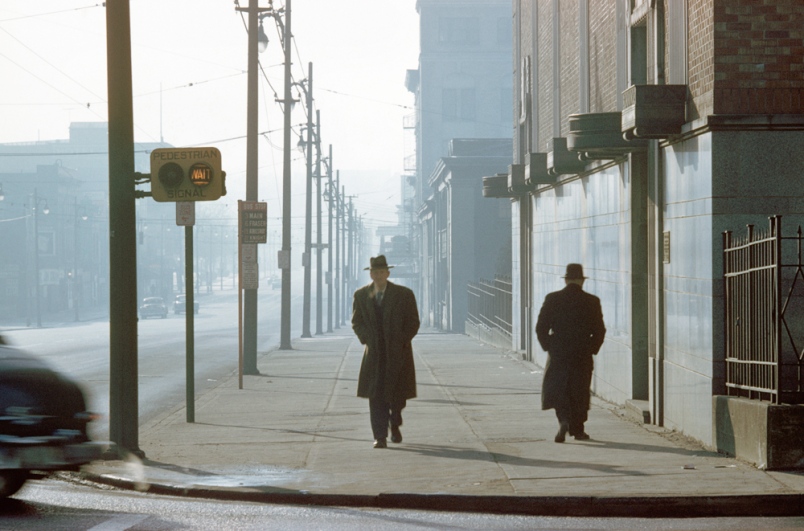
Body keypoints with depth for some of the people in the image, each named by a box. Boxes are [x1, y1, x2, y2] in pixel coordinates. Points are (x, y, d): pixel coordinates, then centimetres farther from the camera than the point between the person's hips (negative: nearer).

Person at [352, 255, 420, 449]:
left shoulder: (404, 294, -3)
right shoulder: (361, 295, 4)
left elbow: (413, 323, 1)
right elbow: (356, 322, 10)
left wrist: (400, 342, -9)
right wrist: (367, 339, -5)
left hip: (398, 353, -1)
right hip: (374, 353, 1)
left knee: (397, 394, 3)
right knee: (375, 396, -8)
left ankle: (395, 425, 32)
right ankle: (380, 437, -5)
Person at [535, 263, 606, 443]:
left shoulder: (552, 299, -3)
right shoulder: (592, 301, -3)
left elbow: (541, 328, -3)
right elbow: (600, 331, -3)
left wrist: (548, 347, 9)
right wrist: (592, 350, 9)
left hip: (558, 354, 0)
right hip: (583, 356, 0)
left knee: (557, 390, 8)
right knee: (579, 393, 11)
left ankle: (564, 421, -14)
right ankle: (577, 429, 15)